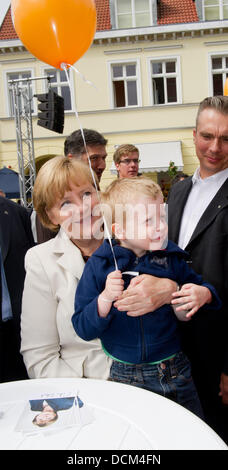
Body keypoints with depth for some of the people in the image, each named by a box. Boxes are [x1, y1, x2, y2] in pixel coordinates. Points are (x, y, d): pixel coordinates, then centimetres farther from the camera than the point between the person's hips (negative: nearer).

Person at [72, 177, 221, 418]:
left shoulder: (170, 257, -3)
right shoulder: (100, 266, -11)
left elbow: (199, 286, 11)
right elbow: (83, 329, -11)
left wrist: (204, 294, -13)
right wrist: (105, 298, -29)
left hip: (175, 370, 3)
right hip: (127, 377, -2)